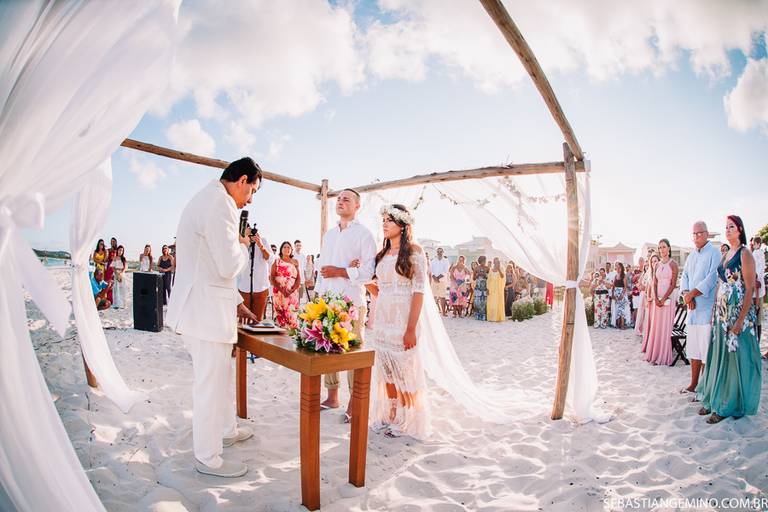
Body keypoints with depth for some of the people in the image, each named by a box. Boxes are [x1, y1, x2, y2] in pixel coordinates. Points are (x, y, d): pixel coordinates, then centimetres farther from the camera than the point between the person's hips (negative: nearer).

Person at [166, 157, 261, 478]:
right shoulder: (220, 202, -18)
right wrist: (244, 244, -2)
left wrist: (236, 304, 22)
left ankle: (226, 430, 43)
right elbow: (229, 266, -23)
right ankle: (208, 458, 20)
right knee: (211, 383, 4)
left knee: (221, 375, 24)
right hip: (206, 311, -11)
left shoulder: (208, 199, 16)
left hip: (203, 307, 11)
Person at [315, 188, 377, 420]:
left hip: (351, 301, -6)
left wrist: (340, 272, -14)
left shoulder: (363, 234, -2)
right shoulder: (329, 234, 19)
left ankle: (354, 403, 11)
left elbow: (369, 271, -11)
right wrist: (317, 294, 14)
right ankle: (332, 397, 24)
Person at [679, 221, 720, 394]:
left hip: (707, 308, -7)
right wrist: (687, 295, -6)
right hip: (692, 308, 7)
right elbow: (684, 277, 11)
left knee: (706, 351, -4)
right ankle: (693, 384, 23)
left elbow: (712, 278, -15)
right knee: (693, 349, 14)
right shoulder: (691, 256, 16)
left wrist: (692, 294, -13)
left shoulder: (714, 253, -6)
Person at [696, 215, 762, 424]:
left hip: (738, 311, -8)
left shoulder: (745, 254, -9)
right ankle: (715, 399, 21)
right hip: (722, 311, 8)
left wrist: (740, 320, -19)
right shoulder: (726, 255, 14)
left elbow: (750, 288, -14)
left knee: (734, 356, 0)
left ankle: (729, 406, 9)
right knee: (719, 355, 11)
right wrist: (716, 311, 11)